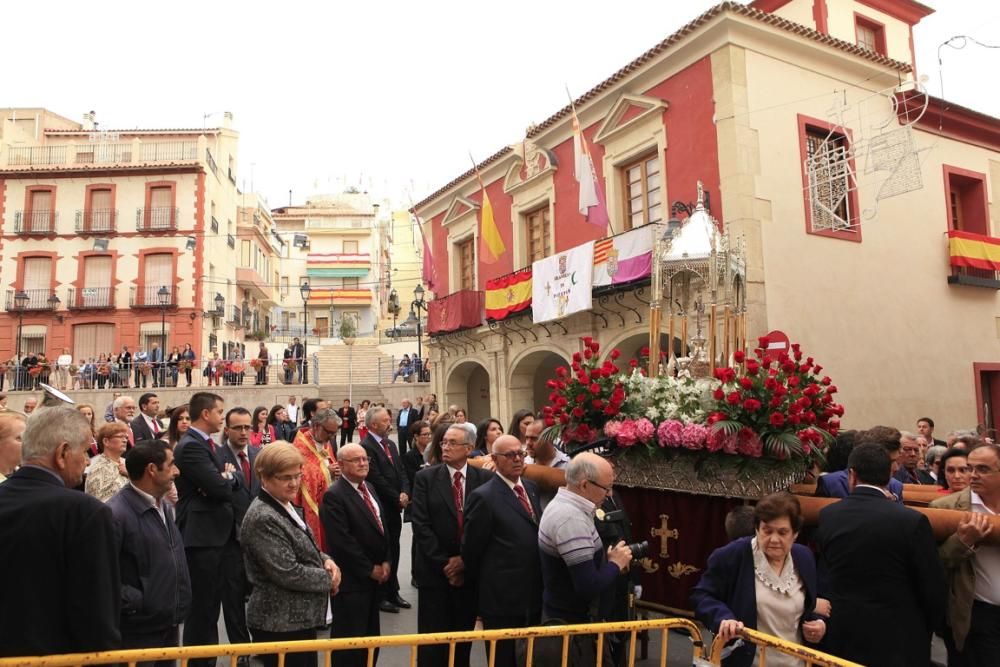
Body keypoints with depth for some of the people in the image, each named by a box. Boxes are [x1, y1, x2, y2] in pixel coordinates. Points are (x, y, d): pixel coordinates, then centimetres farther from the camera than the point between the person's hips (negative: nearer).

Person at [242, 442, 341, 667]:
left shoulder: (286, 506, 7)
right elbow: (287, 573, -25)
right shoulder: (262, 519, -22)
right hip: (280, 624, -9)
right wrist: (329, 579, -12)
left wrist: (325, 560, -1)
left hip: (299, 617, 9)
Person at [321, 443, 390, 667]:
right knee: (349, 638, 4)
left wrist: (386, 562, 3)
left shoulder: (369, 487, 11)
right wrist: (370, 569, -14)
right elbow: (343, 541, -21)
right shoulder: (334, 495, -17)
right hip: (351, 579, -8)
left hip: (376, 575, 8)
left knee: (371, 636, 16)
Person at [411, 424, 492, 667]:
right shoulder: (425, 478, -3)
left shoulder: (485, 479, -1)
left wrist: (465, 560, -9)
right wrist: (444, 563, -12)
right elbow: (421, 525, -8)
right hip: (434, 571, -1)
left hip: (469, 571, 1)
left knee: (463, 639, 12)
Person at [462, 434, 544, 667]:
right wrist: (485, 585, 2)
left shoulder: (531, 488, 8)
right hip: (502, 600, -7)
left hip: (533, 597, 7)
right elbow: (471, 550, -10)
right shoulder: (483, 497, -16)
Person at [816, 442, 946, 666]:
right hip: (897, 640, -2)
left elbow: (821, 579, 3)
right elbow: (933, 589, -8)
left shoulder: (826, 516, -6)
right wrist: (922, 631, 8)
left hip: (841, 638, 3)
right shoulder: (912, 521, -16)